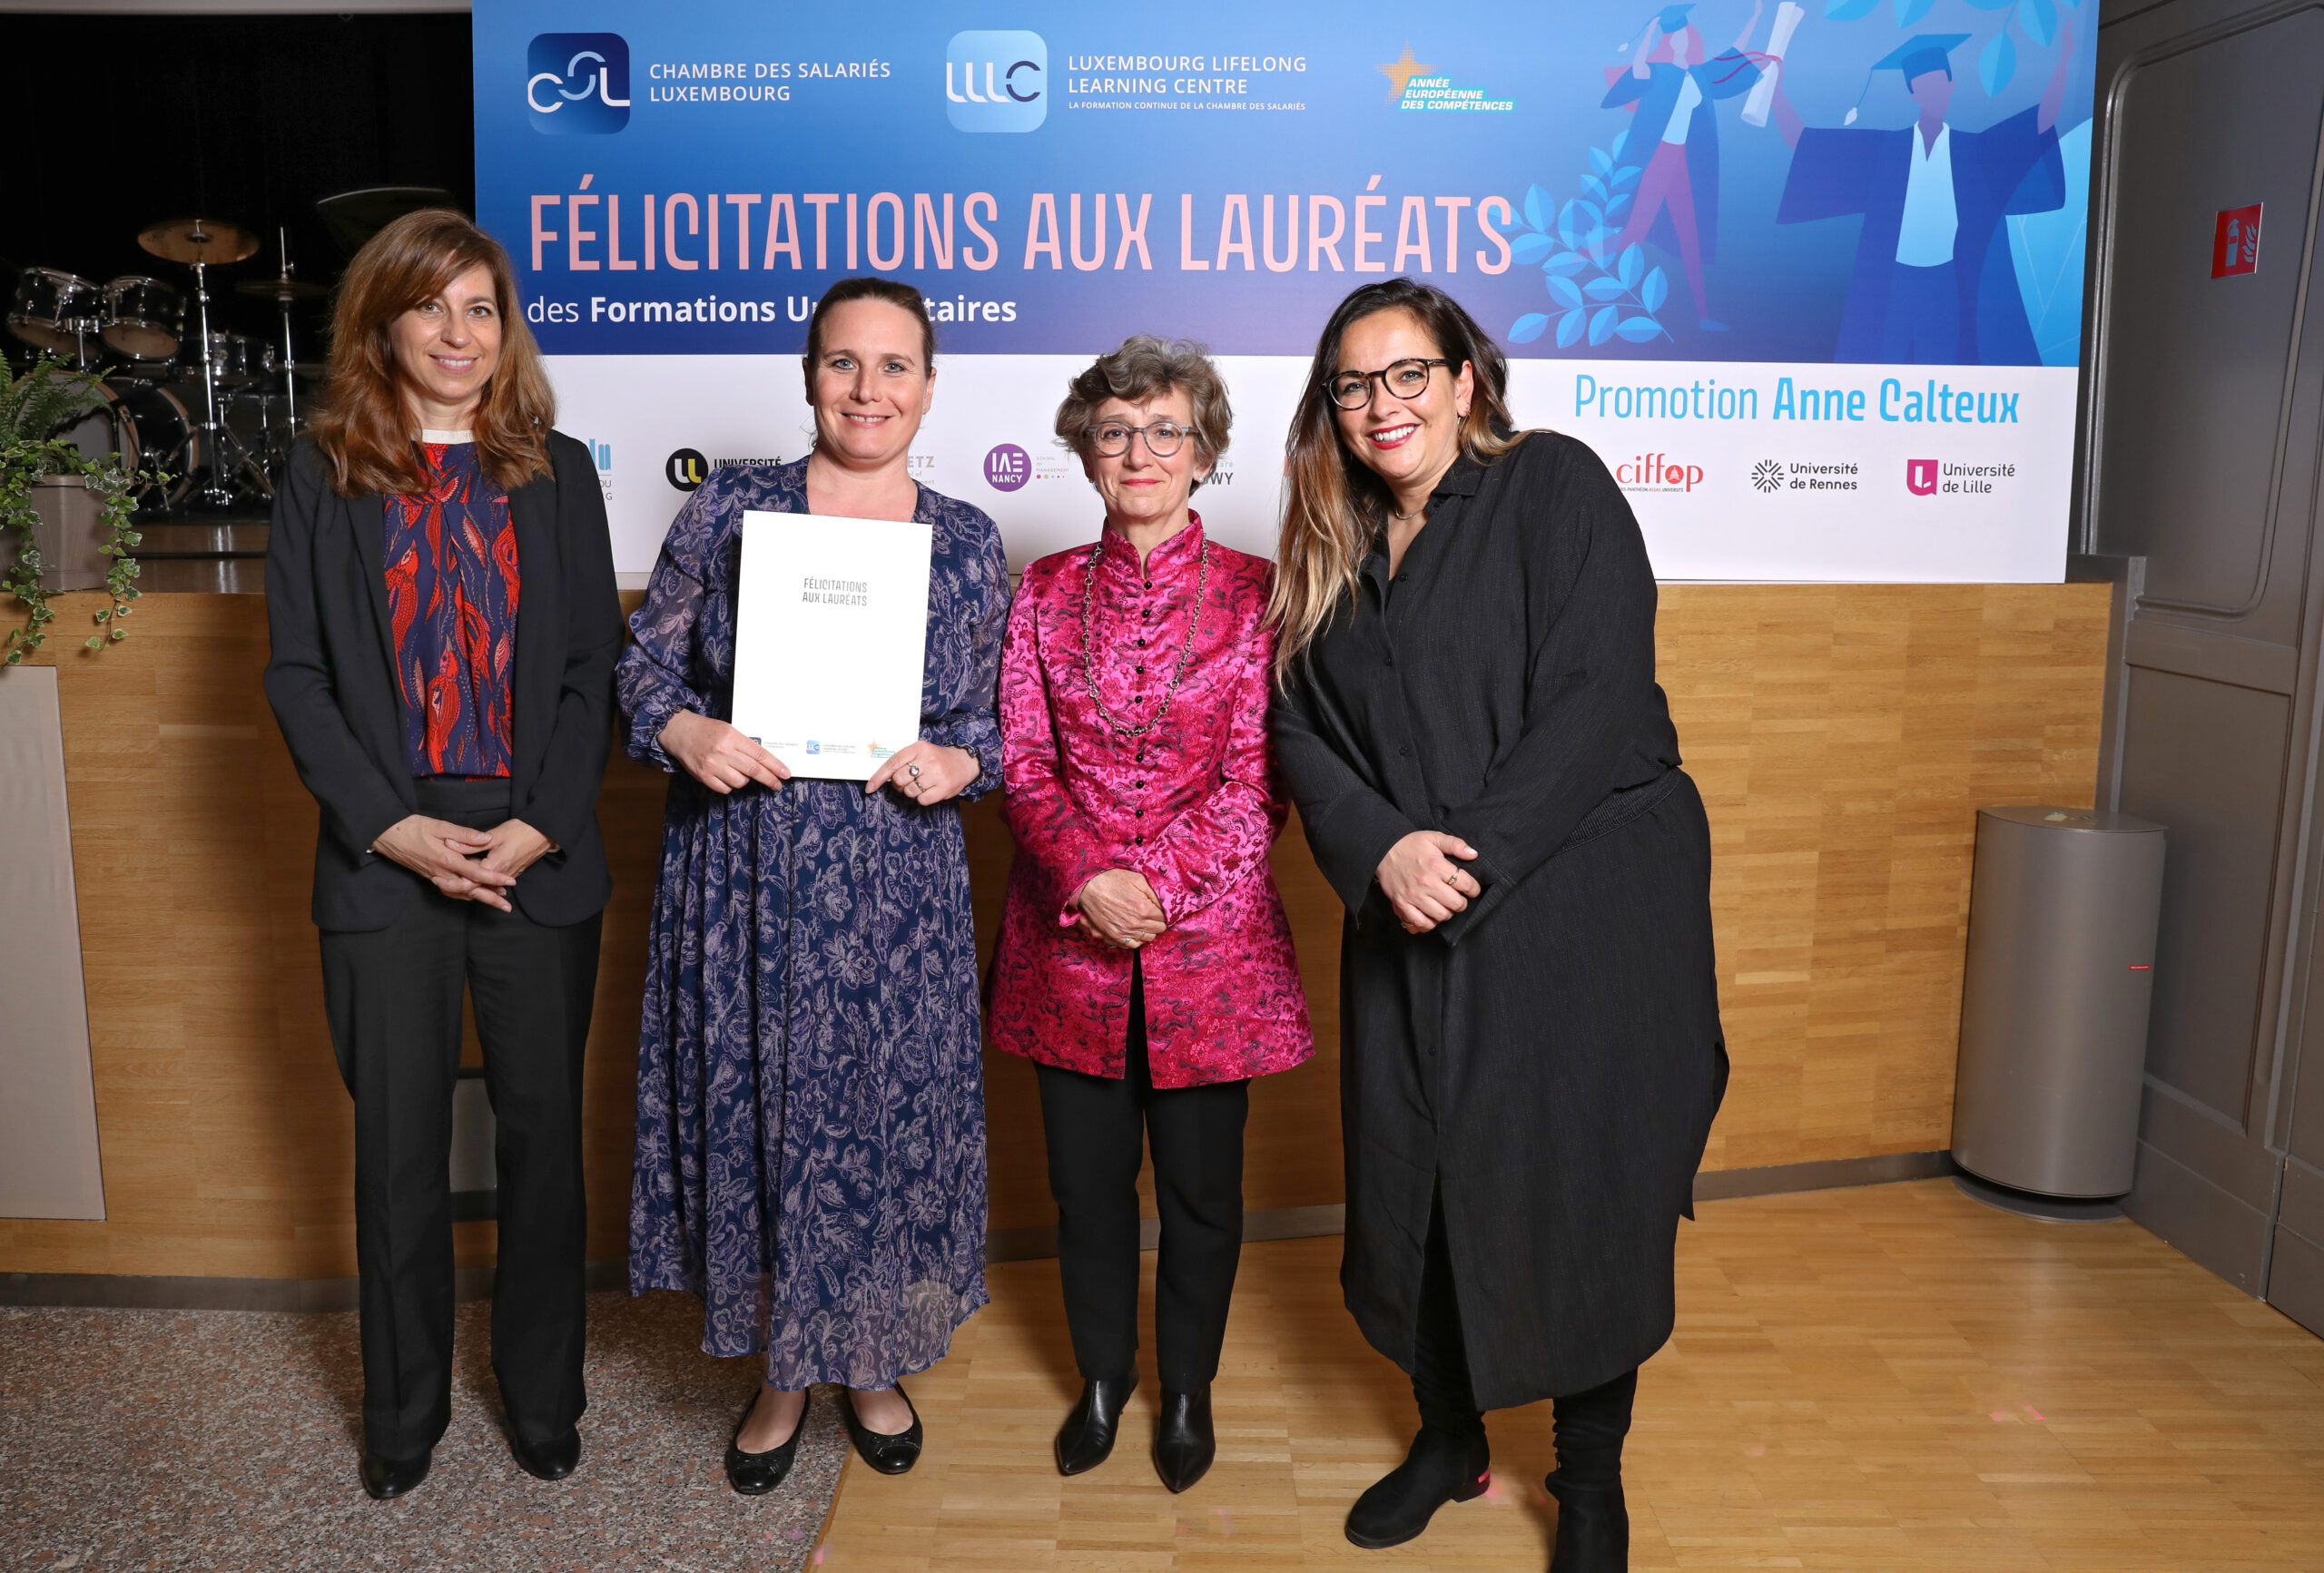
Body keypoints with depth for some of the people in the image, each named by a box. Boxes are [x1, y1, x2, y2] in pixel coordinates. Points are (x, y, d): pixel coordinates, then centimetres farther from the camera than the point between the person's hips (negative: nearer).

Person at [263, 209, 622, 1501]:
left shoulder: (556, 470, 6)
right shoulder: (325, 475, 5)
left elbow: (595, 665, 2)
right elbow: (298, 674, 2)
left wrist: (540, 825, -9)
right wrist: (392, 827, -10)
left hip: (539, 860, 0)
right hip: (387, 860, 0)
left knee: (544, 1130, 8)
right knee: (399, 1142, 9)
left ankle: (544, 1394, 27)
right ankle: (405, 1409, 28)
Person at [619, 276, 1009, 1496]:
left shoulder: (967, 542, 3)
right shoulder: (728, 511, 0)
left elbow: (1003, 711, 9)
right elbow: (645, 660, 5)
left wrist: (958, 761, -11)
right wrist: (685, 733, -14)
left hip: (898, 885, 1)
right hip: (745, 878, 0)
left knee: (886, 1113, 10)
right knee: (755, 1110, 9)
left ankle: (875, 1364, 35)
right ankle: (781, 1375, 32)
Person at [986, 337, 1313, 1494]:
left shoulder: (1252, 592, -2)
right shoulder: (1047, 592, 5)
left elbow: (1254, 782, -5)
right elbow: (1022, 765, 1)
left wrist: (1157, 886, -16)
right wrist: (1089, 880, -15)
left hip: (1208, 938, -2)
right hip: (1070, 935, 2)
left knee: (1200, 1184, 10)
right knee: (1087, 1176, 14)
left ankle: (1187, 1390, 34)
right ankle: (1102, 1377, 37)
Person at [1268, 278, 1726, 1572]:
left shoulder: (1554, 486, -4)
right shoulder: (1335, 549, 11)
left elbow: (1597, 699, -14)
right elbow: (1301, 728, 3)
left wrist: (1473, 853, -18)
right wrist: (1382, 852, -15)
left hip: (1580, 909, -4)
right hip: (1411, 930, 5)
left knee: (1581, 1190, 3)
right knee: (1415, 1185, 10)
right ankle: (1450, 1441, 35)